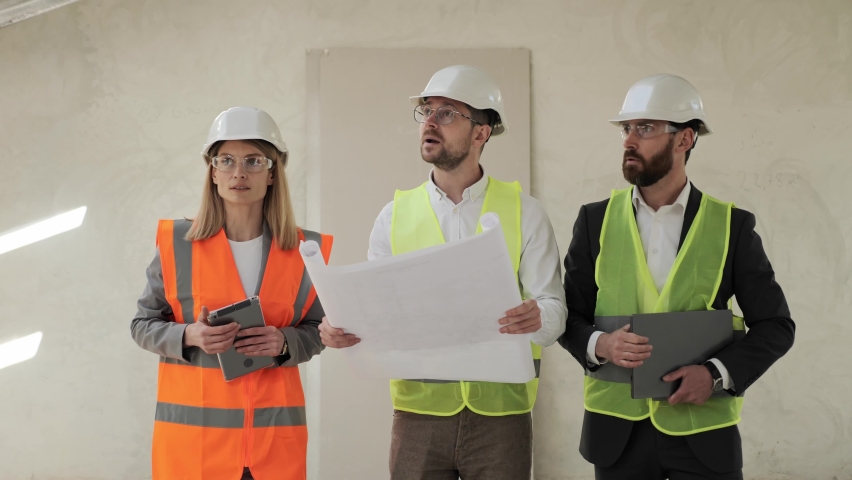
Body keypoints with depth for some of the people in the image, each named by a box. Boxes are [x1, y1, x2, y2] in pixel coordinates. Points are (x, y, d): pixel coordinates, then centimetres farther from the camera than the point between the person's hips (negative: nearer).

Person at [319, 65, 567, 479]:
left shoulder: (523, 212, 2)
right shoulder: (395, 216, 6)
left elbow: (554, 308, -2)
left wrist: (536, 317, -25)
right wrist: (341, 329, -16)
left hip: (500, 412, -1)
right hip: (418, 412, 1)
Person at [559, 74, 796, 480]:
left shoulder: (731, 225, -1)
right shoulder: (596, 219, 4)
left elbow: (775, 325, 2)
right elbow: (569, 314, 7)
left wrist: (717, 374, -13)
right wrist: (599, 344, -14)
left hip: (702, 430, -1)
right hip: (617, 428, 2)